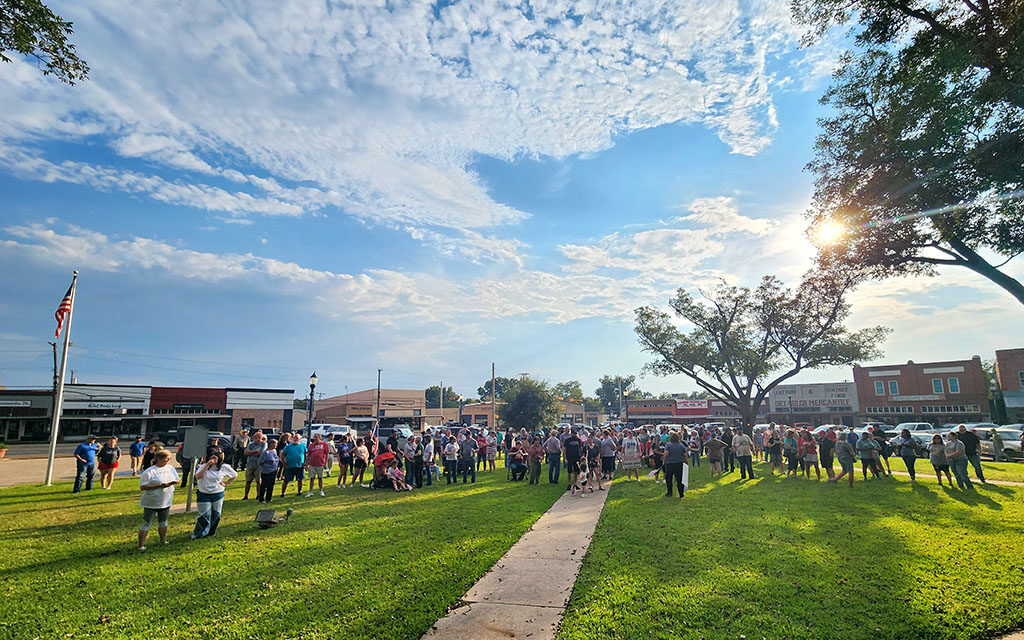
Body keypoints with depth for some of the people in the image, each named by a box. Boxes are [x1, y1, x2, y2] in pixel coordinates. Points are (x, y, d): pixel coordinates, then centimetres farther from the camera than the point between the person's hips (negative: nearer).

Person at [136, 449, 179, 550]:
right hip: (151, 503, -6)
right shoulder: (149, 471, -15)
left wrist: (173, 482, -12)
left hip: (166, 502, 6)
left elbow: (177, 479, 12)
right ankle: (141, 545, 8)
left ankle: (163, 541, 32)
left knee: (163, 521, 19)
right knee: (147, 523, 0)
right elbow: (142, 486, -19)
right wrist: (159, 485, -26)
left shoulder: (170, 468, 3)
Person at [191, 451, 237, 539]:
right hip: (203, 494, -1)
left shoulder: (224, 467, -2)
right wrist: (207, 465, -22)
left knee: (215, 515, 8)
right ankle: (198, 533, 17)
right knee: (204, 515, -2)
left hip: (218, 495, 1)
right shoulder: (204, 466, -2)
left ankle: (210, 532, 27)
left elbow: (235, 475, 10)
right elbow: (198, 476, -19)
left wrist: (225, 484, 1)